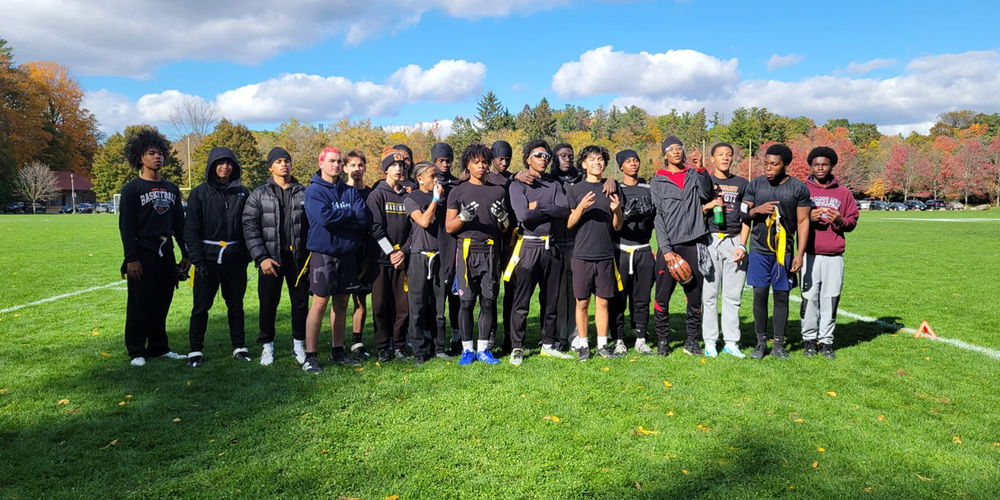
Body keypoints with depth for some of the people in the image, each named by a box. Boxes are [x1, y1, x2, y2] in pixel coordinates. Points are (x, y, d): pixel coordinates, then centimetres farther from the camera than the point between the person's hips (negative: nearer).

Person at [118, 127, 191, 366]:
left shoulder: (172, 189, 12)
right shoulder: (132, 189, -4)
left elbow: (179, 223, 15)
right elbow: (126, 226, -8)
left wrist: (185, 254, 13)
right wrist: (131, 258, -14)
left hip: (166, 255, 5)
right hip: (143, 255, -5)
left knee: (162, 304, 10)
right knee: (139, 306, 1)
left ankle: (159, 348, 20)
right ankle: (136, 351, 12)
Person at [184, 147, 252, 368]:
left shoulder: (242, 193, 6)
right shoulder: (199, 194, 0)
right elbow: (191, 231, -2)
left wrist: (248, 254, 3)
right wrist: (197, 260, -10)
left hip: (235, 258, 2)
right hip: (208, 258, -2)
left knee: (236, 304, 11)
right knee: (201, 306, 3)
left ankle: (239, 346, 20)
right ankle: (195, 350, 13)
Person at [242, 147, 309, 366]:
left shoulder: (304, 193, 6)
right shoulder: (259, 194, 2)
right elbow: (250, 226, -3)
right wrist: (261, 257, -11)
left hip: (298, 258, 1)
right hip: (270, 258, -1)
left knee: (301, 302, 7)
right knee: (268, 303, 5)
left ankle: (299, 344, 22)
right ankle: (267, 346, 21)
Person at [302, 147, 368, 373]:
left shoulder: (350, 191, 10)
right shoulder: (313, 190, -4)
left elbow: (363, 219, -3)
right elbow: (324, 217, -20)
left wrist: (337, 218, -13)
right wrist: (350, 214, -7)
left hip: (347, 253, 5)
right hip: (323, 253, -5)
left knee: (341, 303, 11)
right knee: (320, 303, -4)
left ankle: (338, 351, 23)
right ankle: (310, 356, 4)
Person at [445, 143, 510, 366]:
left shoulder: (498, 191, 13)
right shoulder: (458, 192, 7)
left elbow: (505, 230, 15)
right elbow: (448, 227, 4)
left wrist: (502, 216, -6)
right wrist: (463, 217, -15)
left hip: (490, 253, 2)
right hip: (467, 252, -2)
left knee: (488, 302, 3)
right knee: (466, 302, -1)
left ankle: (483, 349, 13)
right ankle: (467, 349, 10)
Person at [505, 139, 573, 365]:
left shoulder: (555, 184, 12)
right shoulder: (518, 185, -1)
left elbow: (565, 211, -4)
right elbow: (523, 215, -17)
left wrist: (538, 207, -11)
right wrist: (552, 210, -7)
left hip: (551, 247, 5)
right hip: (528, 247, -5)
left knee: (551, 301, 12)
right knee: (521, 302, -1)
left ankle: (548, 345, 24)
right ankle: (517, 348, 8)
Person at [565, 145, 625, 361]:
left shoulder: (613, 188, 9)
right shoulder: (574, 189, 4)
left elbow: (618, 226, 9)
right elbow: (568, 224, 1)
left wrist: (616, 211, -11)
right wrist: (580, 208, -16)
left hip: (606, 254, 2)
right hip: (582, 254, -1)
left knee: (603, 301, 7)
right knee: (582, 302, 3)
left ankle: (602, 345, 17)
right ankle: (582, 345, 14)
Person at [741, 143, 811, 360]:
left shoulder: (799, 188, -1)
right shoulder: (755, 185, 3)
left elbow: (803, 222, 0)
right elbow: (743, 214, 9)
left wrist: (800, 254, -5)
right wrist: (757, 210, -13)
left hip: (784, 251, -1)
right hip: (759, 250, 1)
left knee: (782, 297, 4)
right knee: (760, 294, 0)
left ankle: (779, 344, 14)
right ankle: (761, 342, 12)